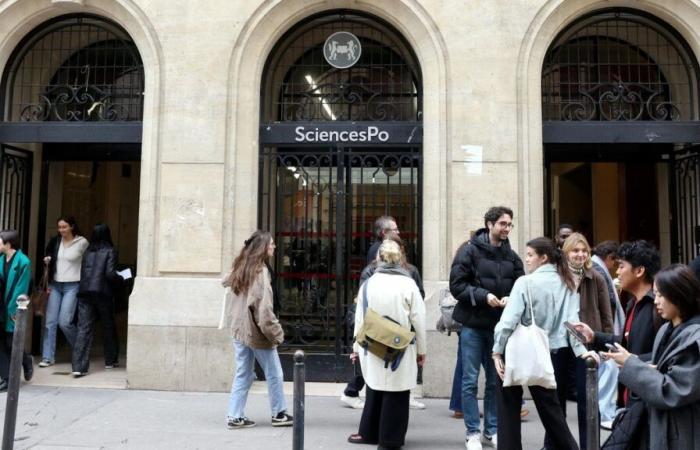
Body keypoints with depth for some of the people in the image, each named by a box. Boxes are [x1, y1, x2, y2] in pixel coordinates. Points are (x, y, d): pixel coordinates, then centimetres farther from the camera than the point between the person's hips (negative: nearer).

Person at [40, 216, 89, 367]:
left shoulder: (82, 243, -7)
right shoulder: (55, 241, 5)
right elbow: (49, 260, 21)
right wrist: (47, 261, -1)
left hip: (72, 286, -4)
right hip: (55, 285, 4)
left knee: (64, 322, -8)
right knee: (50, 321, 2)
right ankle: (48, 357, 9)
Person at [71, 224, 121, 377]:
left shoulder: (87, 252, 11)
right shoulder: (110, 251, -3)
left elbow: (82, 272, 12)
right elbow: (110, 274, -12)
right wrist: (121, 279, 6)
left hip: (84, 293, 3)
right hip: (102, 293, -3)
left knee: (84, 329, -1)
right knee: (109, 326, 14)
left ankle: (78, 367, -10)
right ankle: (110, 360, 27)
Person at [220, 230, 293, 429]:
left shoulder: (239, 269, 6)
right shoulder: (260, 272, -17)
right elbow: (264, 309, -20)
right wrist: (276, 333, -13)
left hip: (238, 330, 7)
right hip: (256, 332, -7)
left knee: (243, 374, 14)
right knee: (274, 374, 9)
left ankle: (235, 416, 15)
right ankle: (279, 414, 20)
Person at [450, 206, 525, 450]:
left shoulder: (511, 256, 7)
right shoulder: (469, 250, -7)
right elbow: (456, 285, -11)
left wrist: (511, 299, -11)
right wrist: (483, 296, -20)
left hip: (499, 326, 4)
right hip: (472, 324, -4)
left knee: (496, 380, 12)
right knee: (470, 381, 3)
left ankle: (492, 430, 26)